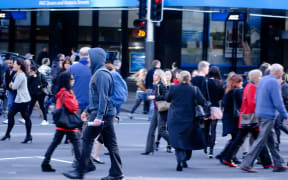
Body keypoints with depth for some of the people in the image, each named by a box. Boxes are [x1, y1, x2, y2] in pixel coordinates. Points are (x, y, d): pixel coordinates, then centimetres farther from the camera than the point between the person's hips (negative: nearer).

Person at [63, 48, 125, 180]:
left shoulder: (101, 74, -15)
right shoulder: (97, 73, 17)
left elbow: (103, 97, -21)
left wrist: (99, 116, -26)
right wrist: (87, 111, 25)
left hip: (102, 113, -10)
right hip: (107, 114, 10)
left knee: (87, 139, -4)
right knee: (110, 143, 8)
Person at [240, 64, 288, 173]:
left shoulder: (262, 80, 12)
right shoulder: (274, 82, -15)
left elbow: (256, 98, 18)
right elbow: (278, 102, -18)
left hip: (259, 113, 9)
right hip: (268, 115, -9)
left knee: (271, 139, 14)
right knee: (261, 140, -6)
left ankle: (278, 164, 20)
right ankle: (246, 164, -7)